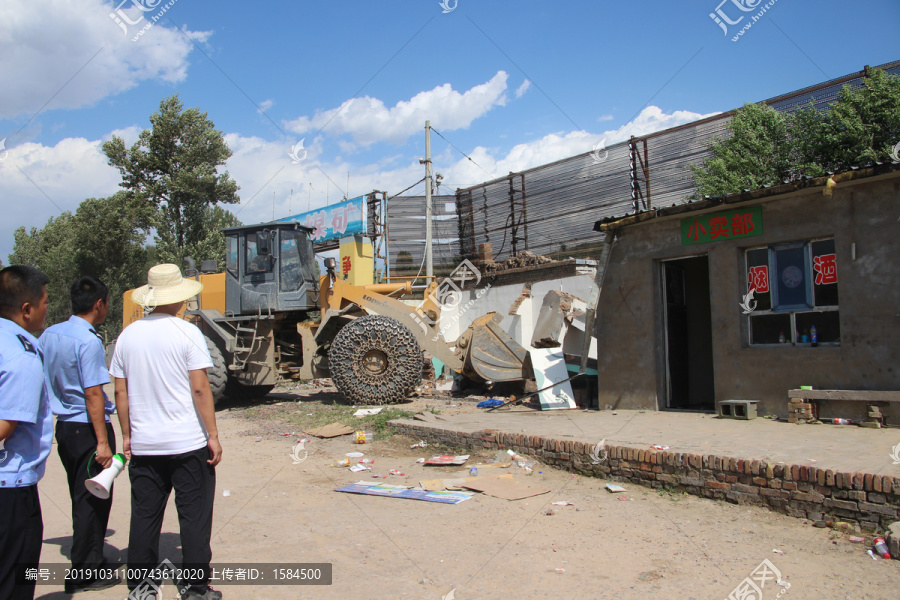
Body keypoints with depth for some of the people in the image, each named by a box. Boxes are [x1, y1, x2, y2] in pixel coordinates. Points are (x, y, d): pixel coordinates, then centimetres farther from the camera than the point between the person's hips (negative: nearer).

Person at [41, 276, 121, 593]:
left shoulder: (48, 335, 7)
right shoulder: (88, 341, -18)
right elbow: (92, 394, -21)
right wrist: (103, 442, -20)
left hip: (63, 426, 8)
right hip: (87, 427, -8)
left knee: (81, 499, 18)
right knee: (93, 499, 2)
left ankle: (88, 563, 29)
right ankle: (85, 574, 10)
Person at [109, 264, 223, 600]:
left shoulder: (128, 336, 4)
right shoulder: (187, 333, -10)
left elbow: (120, 392, 8)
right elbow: (200, 389, -13)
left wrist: (127, 435, 17)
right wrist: (213, 436, -8)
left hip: (143, 446, 5)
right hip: (188, 444, -4)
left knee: (145, 515, 13)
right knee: (194, 516, 5)